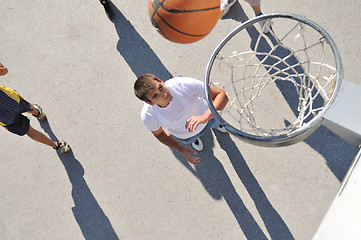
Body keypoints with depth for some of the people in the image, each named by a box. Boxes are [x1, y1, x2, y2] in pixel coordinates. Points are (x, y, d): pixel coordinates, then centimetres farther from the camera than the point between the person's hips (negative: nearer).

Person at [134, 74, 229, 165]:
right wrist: (182, 150, -18)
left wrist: (205, 116, -57)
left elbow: (221, 94, -40)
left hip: (206, 117, 0)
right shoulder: (147, 116, -37)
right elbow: (159, 134, -13)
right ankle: (195, 137, 67)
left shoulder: (183, 84, -45)